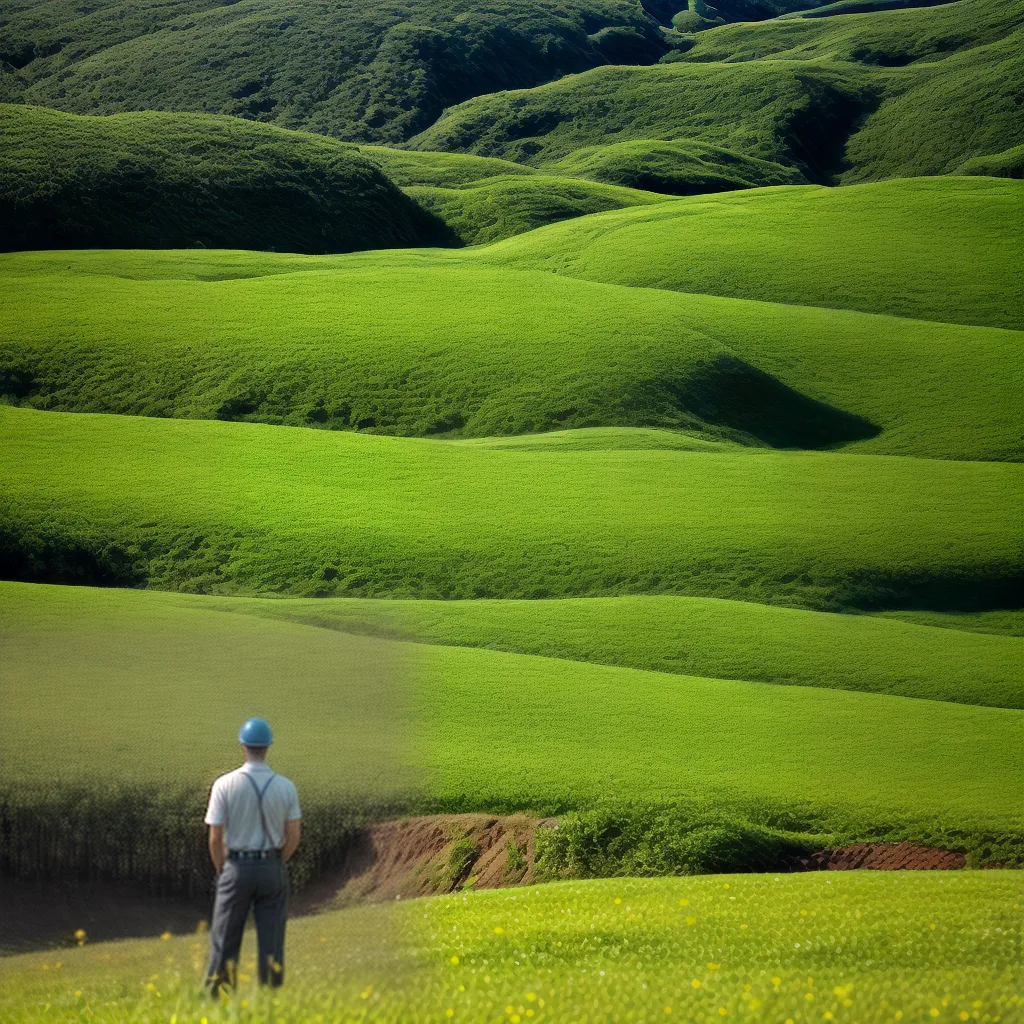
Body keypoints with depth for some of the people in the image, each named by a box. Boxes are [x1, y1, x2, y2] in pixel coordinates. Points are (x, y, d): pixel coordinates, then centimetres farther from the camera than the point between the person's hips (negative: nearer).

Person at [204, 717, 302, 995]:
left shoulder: (225, 784, -9)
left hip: (237, 867, -2)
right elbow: (294, 836, 0)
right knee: (271, 940, 7)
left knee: (225, 940, 6)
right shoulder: (285, 787, -2)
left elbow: (215, 838, -8)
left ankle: (216, 994, 7)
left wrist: (222, 871, 6)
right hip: (273, 867, 2)